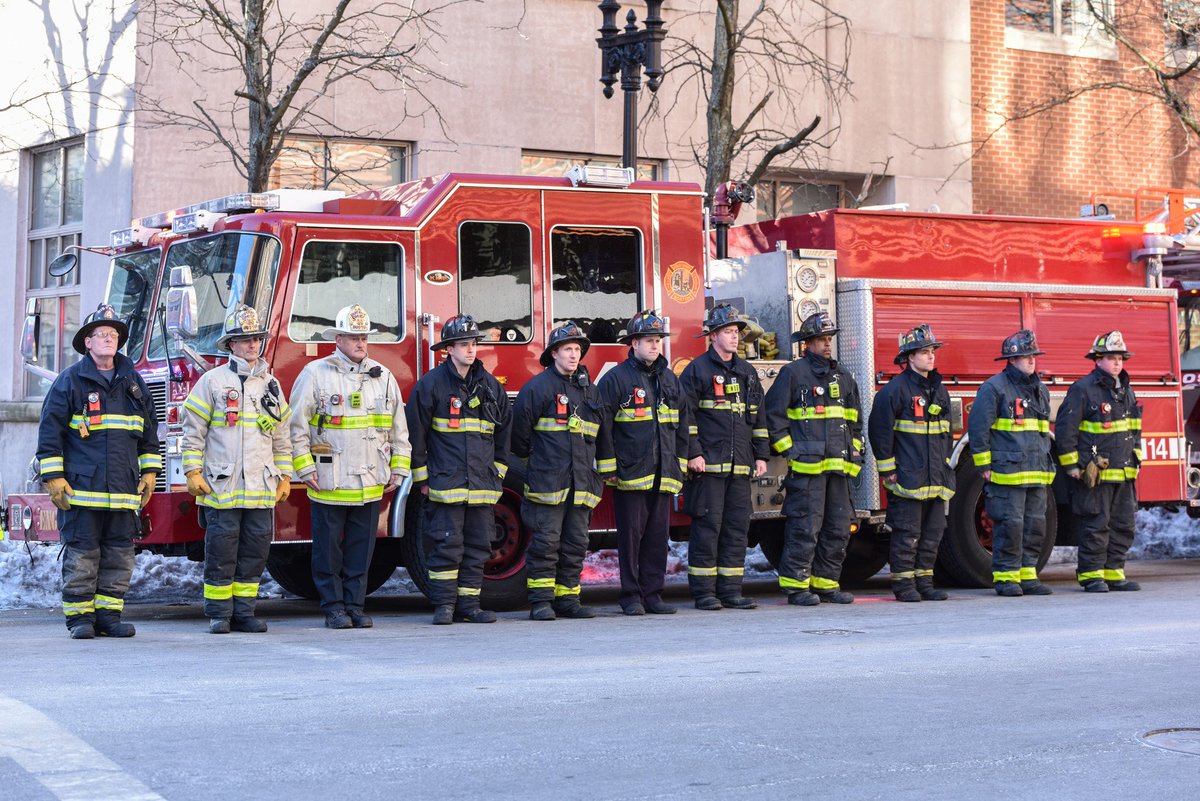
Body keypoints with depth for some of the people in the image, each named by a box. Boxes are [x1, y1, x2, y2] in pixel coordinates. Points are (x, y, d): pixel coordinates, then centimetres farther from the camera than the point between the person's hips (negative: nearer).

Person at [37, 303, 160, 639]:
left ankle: (109, 615, 12)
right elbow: (50, 431, -2)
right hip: (81, 488, -4)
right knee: (81, 554, -2)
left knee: (119, 555, 4)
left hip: (123, 491, 4)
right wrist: (53, 477, -7)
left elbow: (149, 432, 21)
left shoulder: (133, 382, 15)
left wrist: (149, 472, 15)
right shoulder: (70, 381, 0)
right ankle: (80, 618, 5)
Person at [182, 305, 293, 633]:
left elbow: (282, 436, 19)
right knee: (221, 551, -2)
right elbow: (193, 430, 1)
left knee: (255, 551, 4)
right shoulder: (212, 381, 1)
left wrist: (285, 476, 14)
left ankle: (244, 611, 13)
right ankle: (219, 614, 6)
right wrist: (193, 472, -5)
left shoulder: (271, 385, 15)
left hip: (262, 488, 4)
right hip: (222, 485, -4)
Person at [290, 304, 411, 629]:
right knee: (328, 548, 3)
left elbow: (399, 429, 16)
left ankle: (355, 606, 16)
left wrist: (398, 468, 10)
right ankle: (333, 608, 12)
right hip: (328, 482, -4)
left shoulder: (383, 377, 11)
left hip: (370, 483, 4)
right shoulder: (315, 374, -2)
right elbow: (297, 426, -3)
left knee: (361, 549, 8)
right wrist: (304, 468, -8)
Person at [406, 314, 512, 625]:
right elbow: (416, 432, -2)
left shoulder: (490, 384, 11)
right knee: (446, 544, -6)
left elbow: (504, 430, 19)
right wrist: (422, 477, -2)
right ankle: (444, 604, 1)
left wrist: (498, 470, 14)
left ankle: (469, 604, 12)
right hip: (446, 481, -5)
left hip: (483, 483, 5)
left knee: (478, 546, 6)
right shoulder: (432, 383, -3)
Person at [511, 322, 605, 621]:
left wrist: (596, 473, 22)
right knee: (546, 541, -5)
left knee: (576, 543, 7)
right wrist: (528, 454, 9)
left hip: (581, 481, 6)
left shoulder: (589, 389, 16)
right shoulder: (539, 386, -4)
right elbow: (520, 425, -1)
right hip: (547, 480, -6)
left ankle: (568, 598, 14)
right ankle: (541, 601, -1)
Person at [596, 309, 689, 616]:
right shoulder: (615, 378, -3)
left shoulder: (670, 380, 15)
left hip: (663, 474, 5)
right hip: (630, 472, -5)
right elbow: (603, 426, -4)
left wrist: (679, 465, 14)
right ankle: (631, 596, 5)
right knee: (631, 534, -1)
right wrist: (608, 468, -7)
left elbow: (682, 426, 20)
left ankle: (652, 593, 12)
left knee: (658, 535, 6)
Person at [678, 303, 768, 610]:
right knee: (707, 526, -5)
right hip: (708, 465, -6)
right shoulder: (697, 370, -1)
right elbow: (684, 415, -5)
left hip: (740, 468, 6)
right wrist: (693, 454, -12)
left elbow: (759, 417, 21)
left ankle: (730, 590, 10)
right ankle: (704, 591, 0)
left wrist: (761, 455, 14)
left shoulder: (747, 372, 17)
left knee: (737, 527, 5)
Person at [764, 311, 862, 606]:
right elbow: (774, 414, -3)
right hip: (806, 467, -7)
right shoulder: (793, 373, -1)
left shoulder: (843, 376, 19)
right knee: (805, 527, -9)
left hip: (839, 466, 7)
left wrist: (854, 452, 15)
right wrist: (789, 450, -8)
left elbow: (854, 420, 26)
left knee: (837, 528, 7)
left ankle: (827, 583, 15)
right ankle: (797, 586, -4)